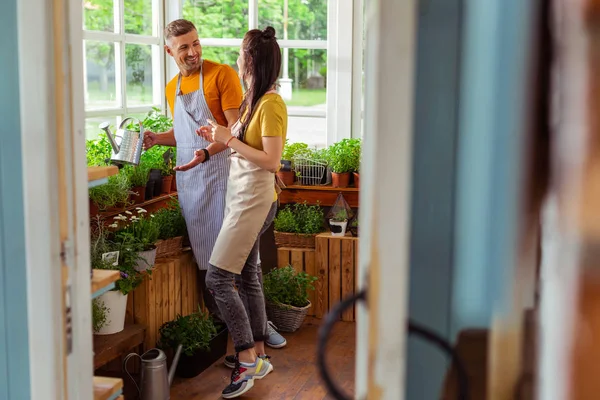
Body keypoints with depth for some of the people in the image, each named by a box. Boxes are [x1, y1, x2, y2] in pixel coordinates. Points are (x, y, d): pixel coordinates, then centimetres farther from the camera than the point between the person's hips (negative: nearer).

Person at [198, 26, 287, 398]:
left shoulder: (271, 104, -16)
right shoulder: (255, 99, 12)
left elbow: (271, 160, -21)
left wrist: (230, 140, -18)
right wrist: (222, 136, 10)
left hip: (255, 200, -10)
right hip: (243, 197, 10)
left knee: (217, 278, -9)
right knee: (249, 276, 13)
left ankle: (248, 359, -1)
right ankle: (258, 355, 23)